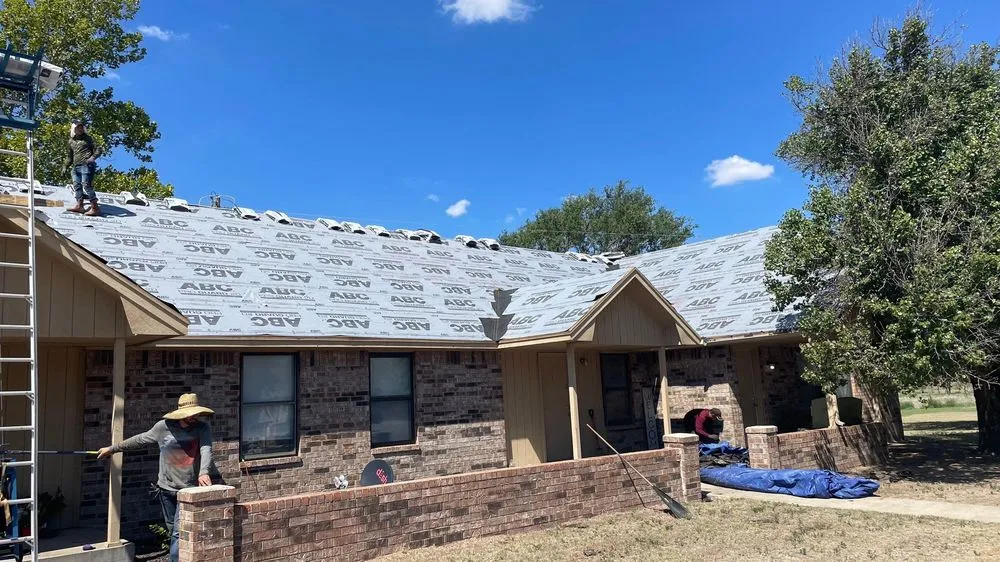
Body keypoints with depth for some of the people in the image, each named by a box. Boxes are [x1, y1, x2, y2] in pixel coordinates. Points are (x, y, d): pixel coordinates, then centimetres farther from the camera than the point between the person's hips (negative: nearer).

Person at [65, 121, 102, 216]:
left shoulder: (87, 138, 7)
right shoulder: (71, 141, 22)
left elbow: (98, 149, 2)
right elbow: (70, 155, 32)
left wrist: (93, 157, -15)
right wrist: (66, 166, 27)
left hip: (86, 165, -7)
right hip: (75, 166, 7)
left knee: (86, 185, -17)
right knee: (77, 184, -3)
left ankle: (95, 208, -20)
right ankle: (79, 205, -6)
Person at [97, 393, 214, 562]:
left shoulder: (203, 428, -8)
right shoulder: (164, 426, -4)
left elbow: (206, 449, -22)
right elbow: (141, 440, 11)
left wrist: (203, 472, -40)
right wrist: (112, 448, 19)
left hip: (189, 489, -3)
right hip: (167, 488, 3)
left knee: (179, 533, -8)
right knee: (172, 531, 13)